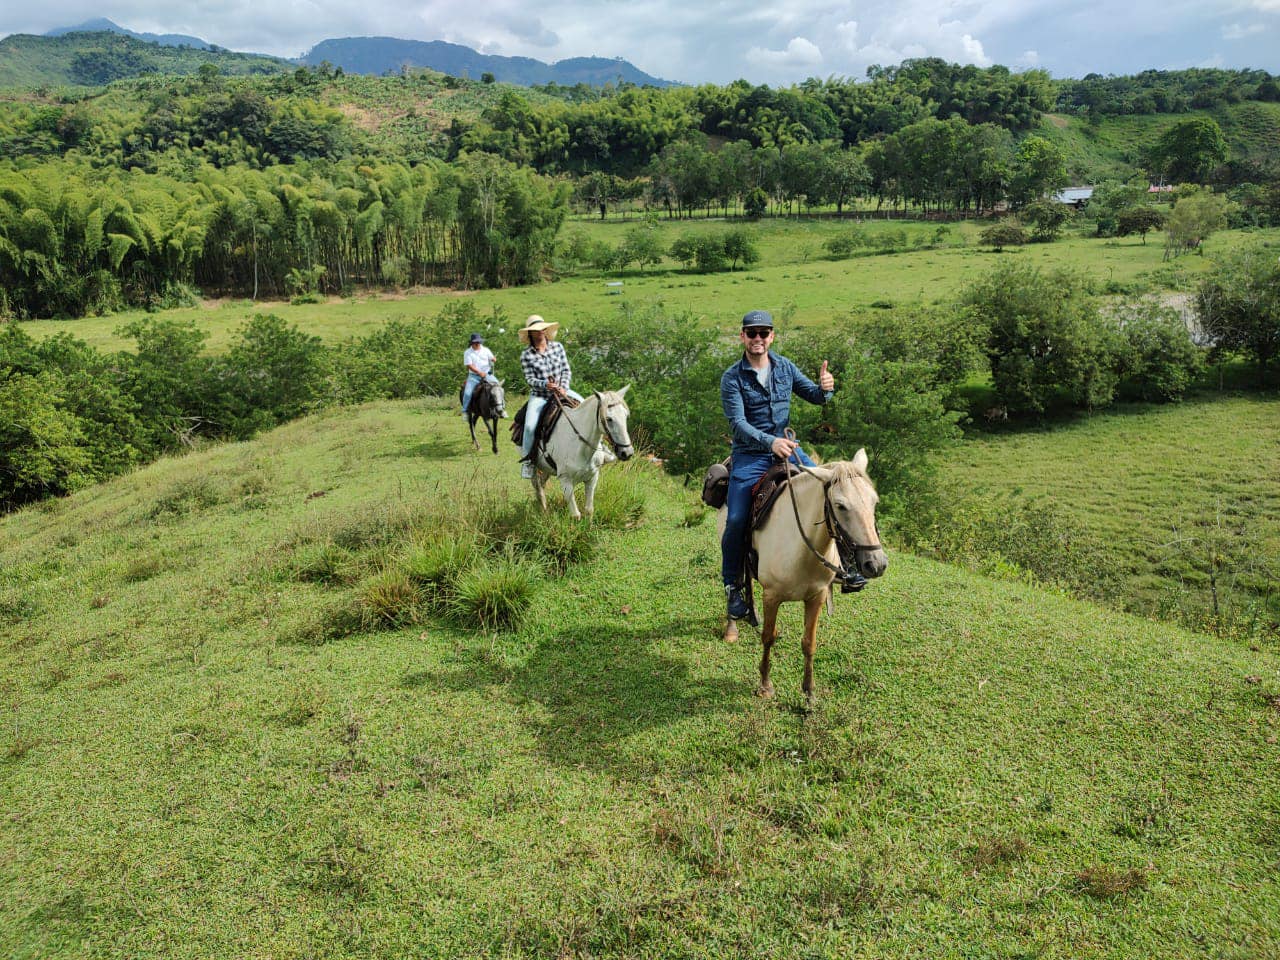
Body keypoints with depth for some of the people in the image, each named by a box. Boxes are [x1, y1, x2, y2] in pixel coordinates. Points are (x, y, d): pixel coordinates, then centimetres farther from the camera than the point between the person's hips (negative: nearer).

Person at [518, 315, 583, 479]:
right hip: (539, 396, -3)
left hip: (561, 391, 3)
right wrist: (545, 384, -26)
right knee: (530, 426, -24)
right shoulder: (526, 356, -4)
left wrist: (563, 387, -14)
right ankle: (527, 460, -6)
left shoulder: (558, 347, 4)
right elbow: (530, 379, -7)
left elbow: (567, 370, 3)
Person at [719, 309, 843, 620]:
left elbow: (814, 396, 9)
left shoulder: (785, 368, 5)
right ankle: (732, 585, 8)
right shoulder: (732, 378, -9)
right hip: (750, 455, -4)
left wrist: (825, 388, -17)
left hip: (786, 447, 4)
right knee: (736, 520, -13)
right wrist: (769, 442, -36)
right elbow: (738, 423, -19)